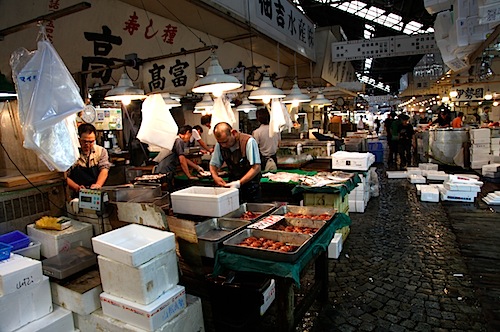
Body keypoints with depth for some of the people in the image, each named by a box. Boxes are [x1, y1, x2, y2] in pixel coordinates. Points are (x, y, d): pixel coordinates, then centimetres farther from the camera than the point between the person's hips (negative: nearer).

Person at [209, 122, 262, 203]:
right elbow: (213, 164, 7)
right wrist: (215, 177, -14)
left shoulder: (249, 142, -19)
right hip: (233, 186, 4)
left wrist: (239, 183, -28)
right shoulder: (220, 144, -5)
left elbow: (256, 167, -22)